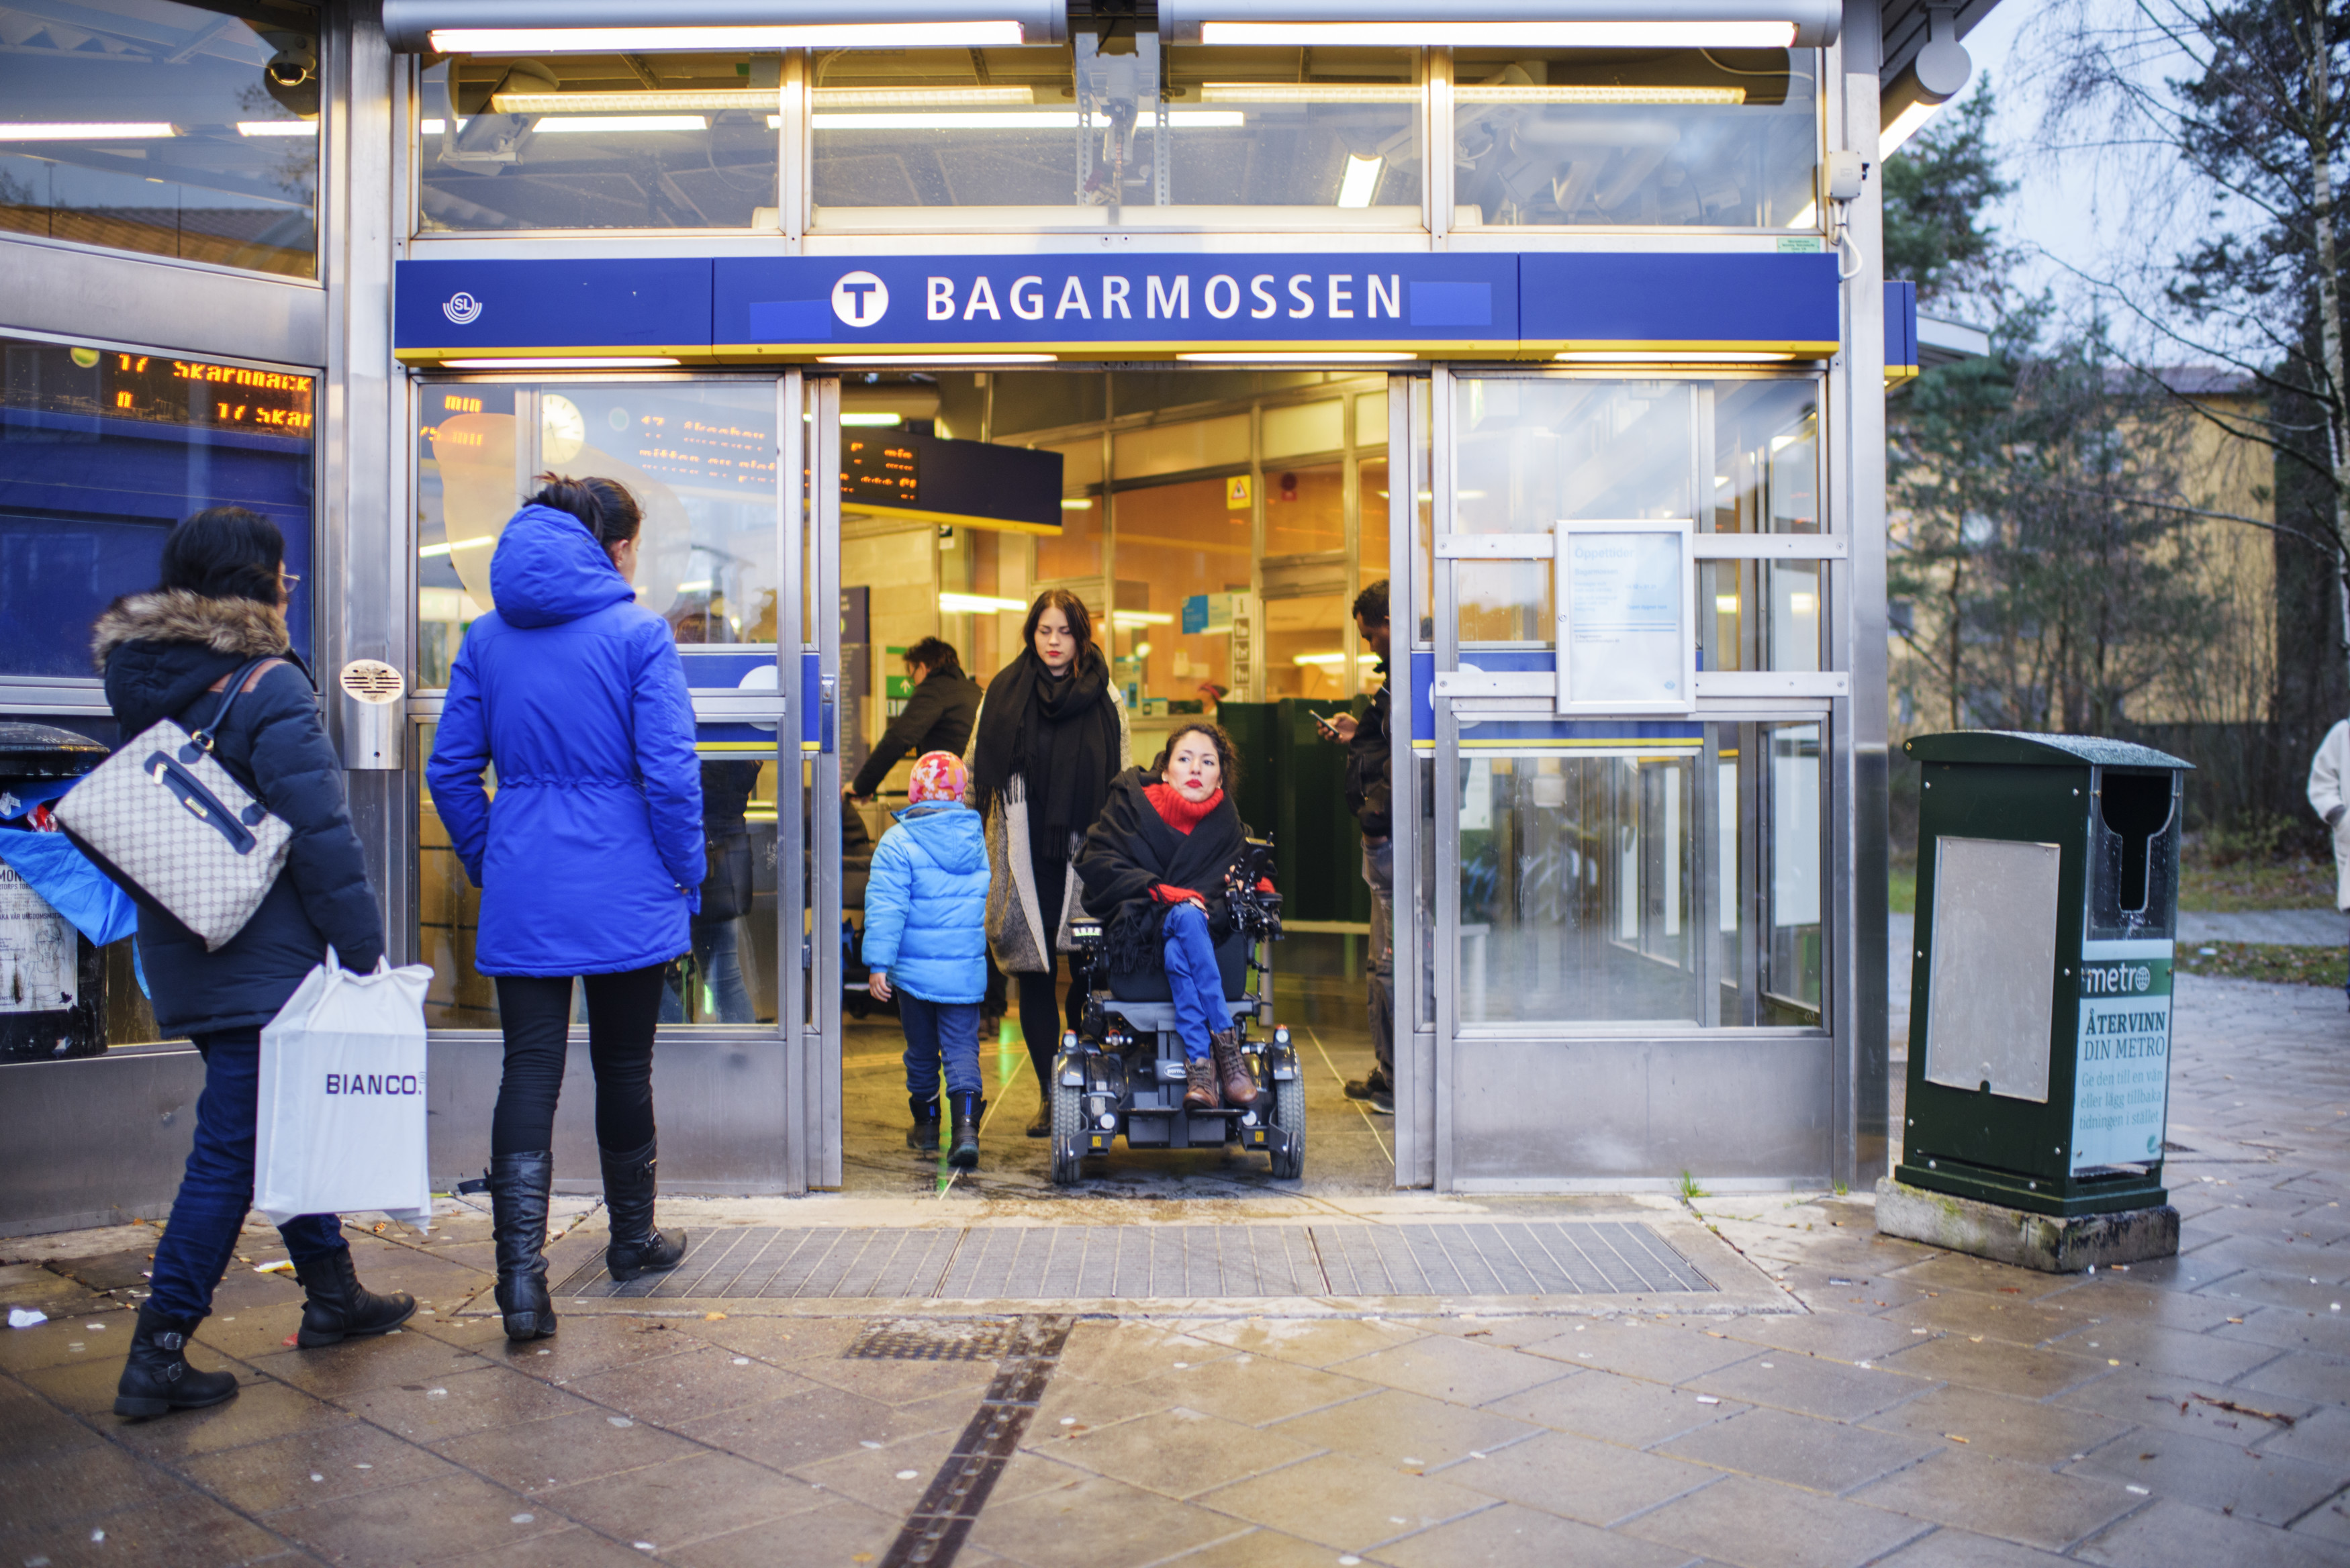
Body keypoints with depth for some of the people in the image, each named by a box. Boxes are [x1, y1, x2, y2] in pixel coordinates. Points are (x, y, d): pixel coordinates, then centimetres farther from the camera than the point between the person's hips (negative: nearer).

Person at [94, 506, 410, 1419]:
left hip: (181, 955, 9)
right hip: (263, 960, -9)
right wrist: (365, 957, -14)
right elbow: (322, 838, -18)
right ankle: (157, 1356, 3)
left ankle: (332, 1293, 31)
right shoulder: (267, 686, -16)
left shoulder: (142, 683, 9)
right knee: (232, 1147, -2)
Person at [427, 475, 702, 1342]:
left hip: (522, 892, 3)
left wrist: (488, 862, 16)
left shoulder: (487, 637, 5)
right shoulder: (637, 635, -8)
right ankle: (632, 1240, 30)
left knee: (528, 1074, 3)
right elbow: (670, 773, -12)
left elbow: (451, 770, 7)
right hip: (625, 895, -3)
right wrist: (687, 875, -1)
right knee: (623, 1065, 13)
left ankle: (521, 1275, -7)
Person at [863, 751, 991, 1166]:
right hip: (967, 971, 2)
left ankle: (926, 1126, 28)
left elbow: (886, 907, -14)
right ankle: (967, 1127, -16)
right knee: (963, 1047, 2)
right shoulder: (978, 839, 4)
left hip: (914, 971, -2)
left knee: (921, 1049, 14)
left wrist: (878, 963, -12)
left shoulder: (898, 842, -9)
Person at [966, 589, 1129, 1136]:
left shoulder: (1106, 700, 6)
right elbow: (977, 773, 11)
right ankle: (1049, 1095, 13)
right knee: (1034, 975, 4)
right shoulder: (1003, 693, 8)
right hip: (1023, 860, 1)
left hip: (1083, 858, -1)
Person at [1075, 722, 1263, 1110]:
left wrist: (1205, 904, -19)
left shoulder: (1226, 824, 10)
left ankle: (1199, 1063, -41)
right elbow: (1097, 866, -7)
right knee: (1185, 918, -35)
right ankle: (1224, 1042, -37)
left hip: (1201, 931, 2)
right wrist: (1163, 893, -18)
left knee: (1176, 952, -35)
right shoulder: (1131, 801, 3)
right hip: (1135, 931, -2)